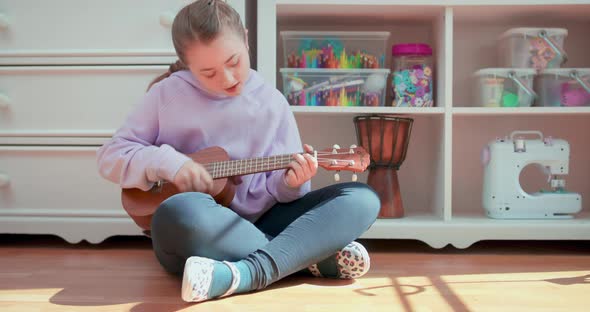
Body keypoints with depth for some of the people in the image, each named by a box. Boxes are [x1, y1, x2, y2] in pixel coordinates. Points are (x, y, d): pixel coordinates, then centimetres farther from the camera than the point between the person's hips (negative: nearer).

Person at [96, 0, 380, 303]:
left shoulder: (271, 103, 3)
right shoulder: (168, 94, -1)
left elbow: (279, 188, 4)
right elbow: (110, 155, 2)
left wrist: (289, 183, -20)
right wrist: (168, 162, -16)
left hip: (257, 227, 2)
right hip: (194, 236, -2)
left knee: (361, 198, -14)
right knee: (182, 211, -39)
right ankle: (315, 257, -22)